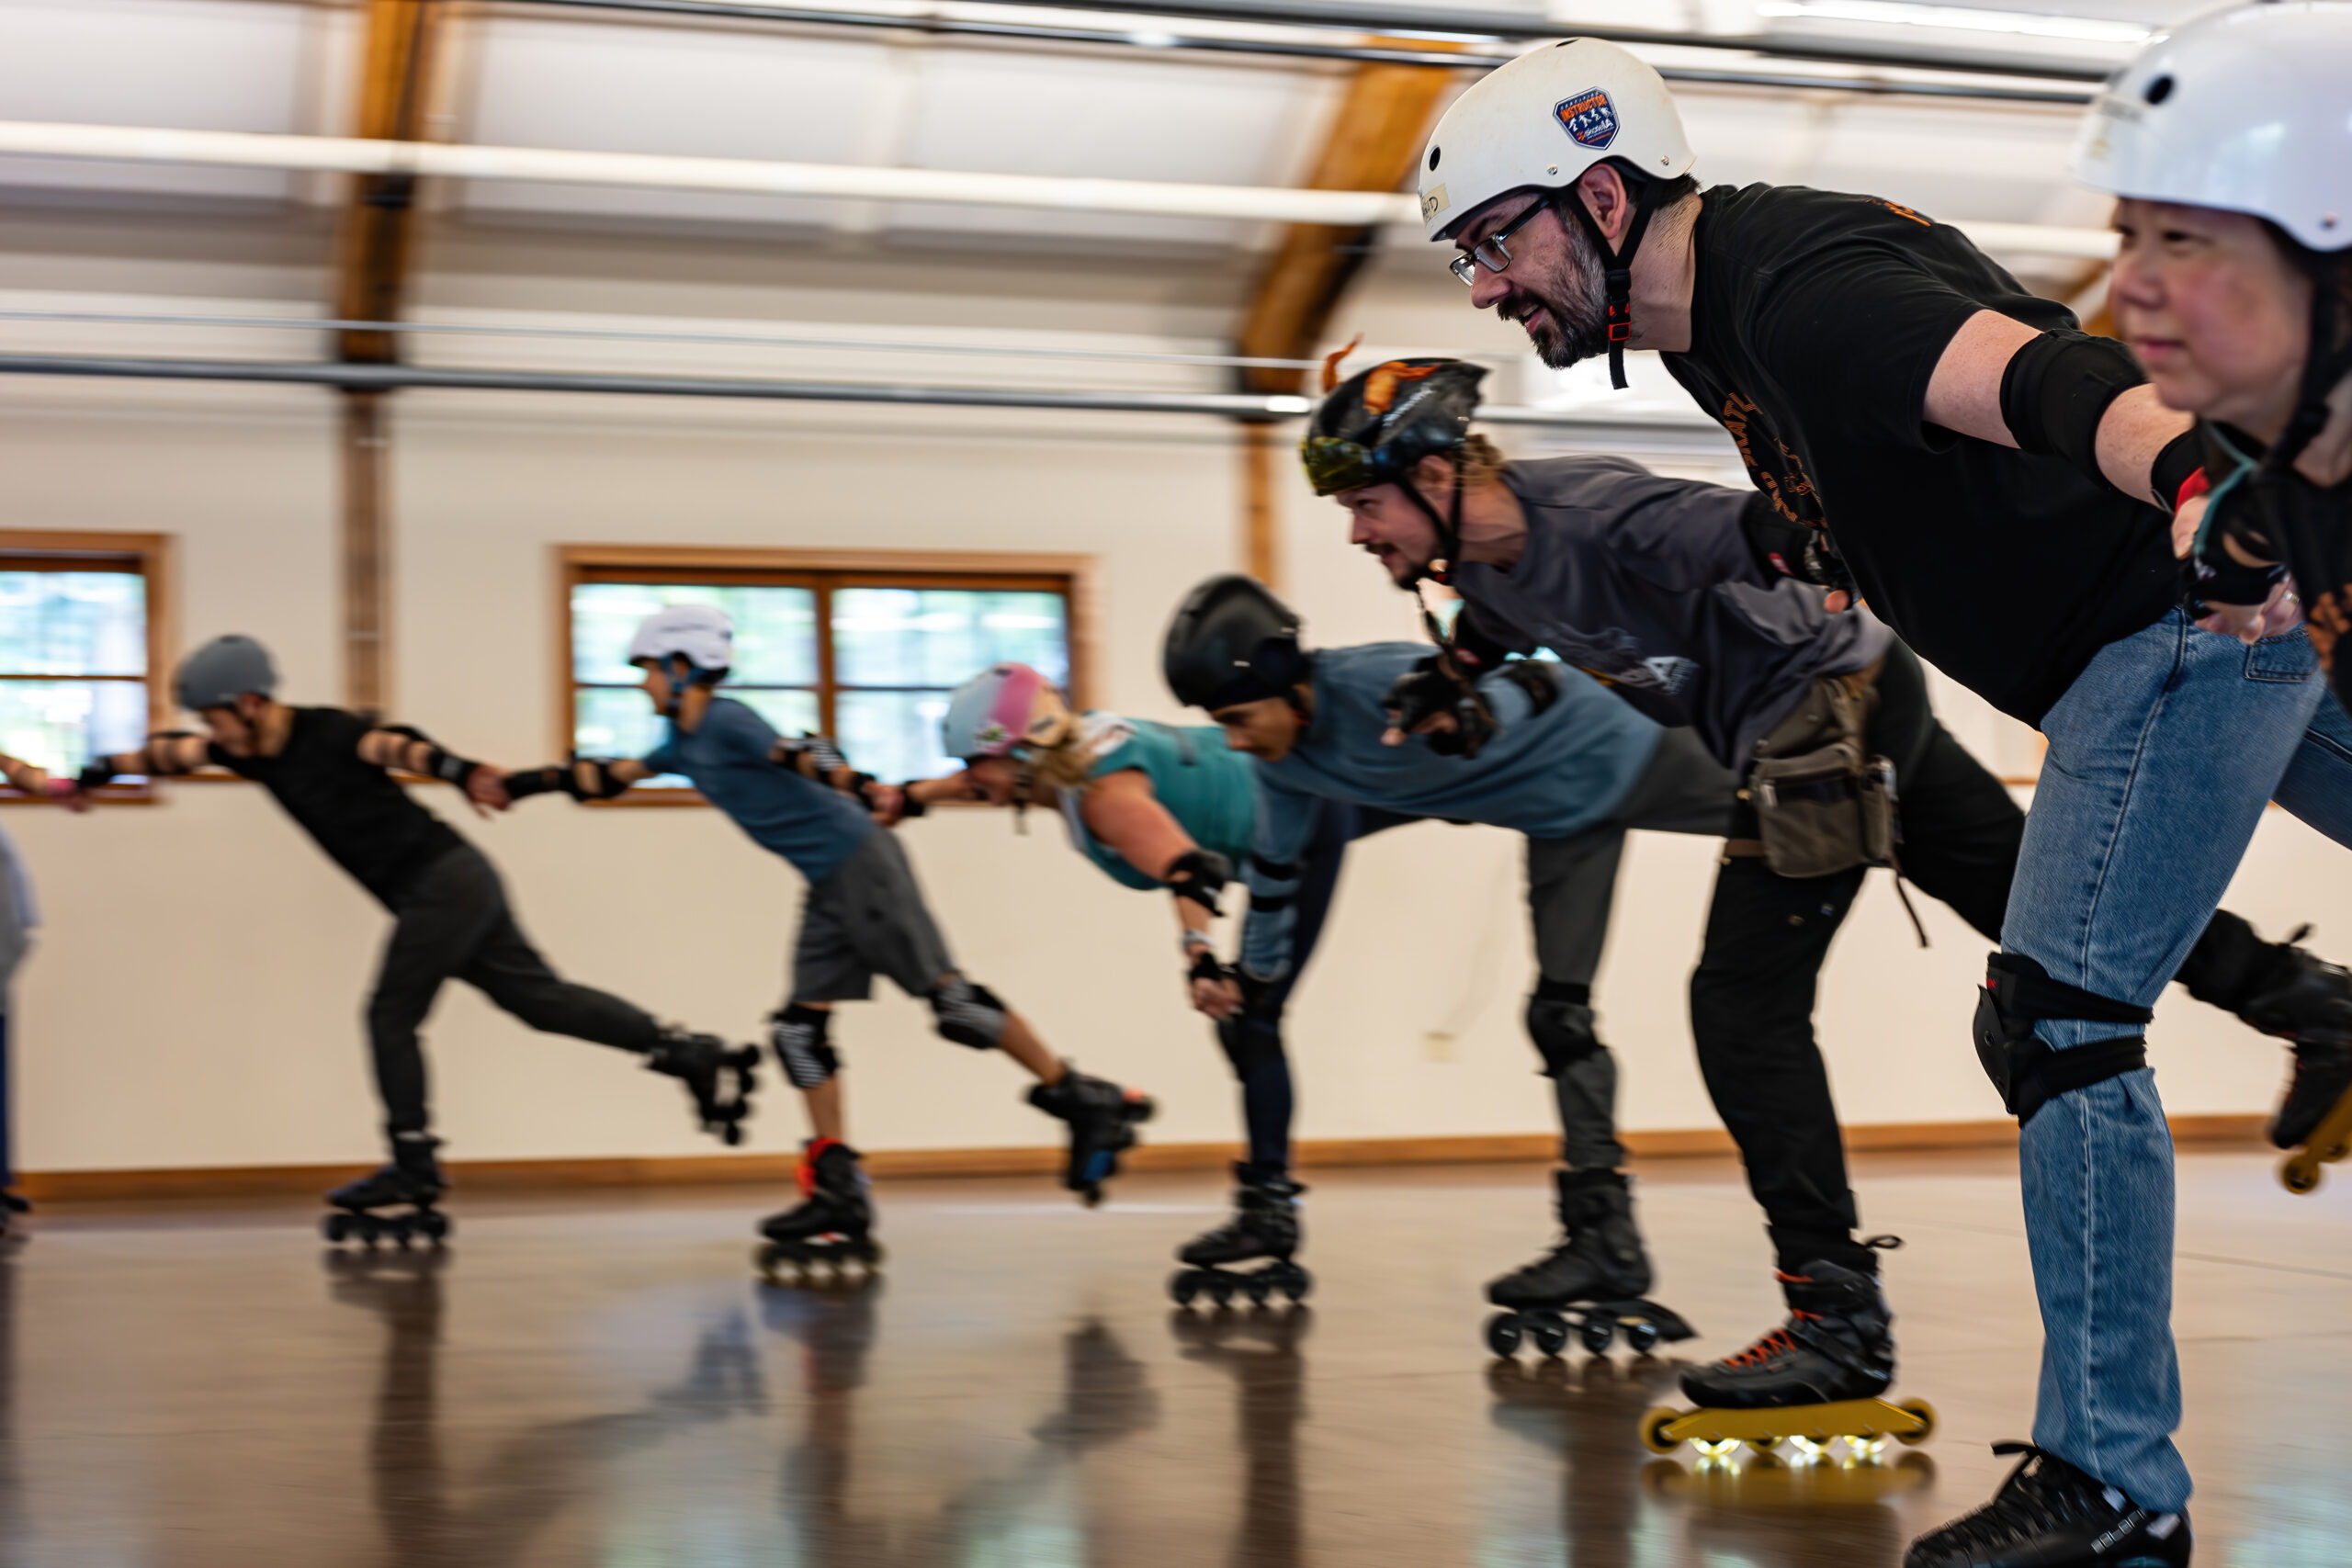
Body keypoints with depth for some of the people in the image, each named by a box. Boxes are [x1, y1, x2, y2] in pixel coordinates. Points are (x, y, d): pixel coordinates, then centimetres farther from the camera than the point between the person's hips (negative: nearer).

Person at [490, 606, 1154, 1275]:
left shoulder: (727, 722, -12)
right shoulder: (685, 742, 16)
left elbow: (803, 756, -29)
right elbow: (610, 777, 27)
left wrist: (862, 787, -47)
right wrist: (523, 782, 25)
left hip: (861, 863, -10)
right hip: (827, 888, 10)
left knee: (952, 1003, -11)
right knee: (799, 1031, 4)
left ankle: (1088, 1104, 0)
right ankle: (839, 1196, 5)